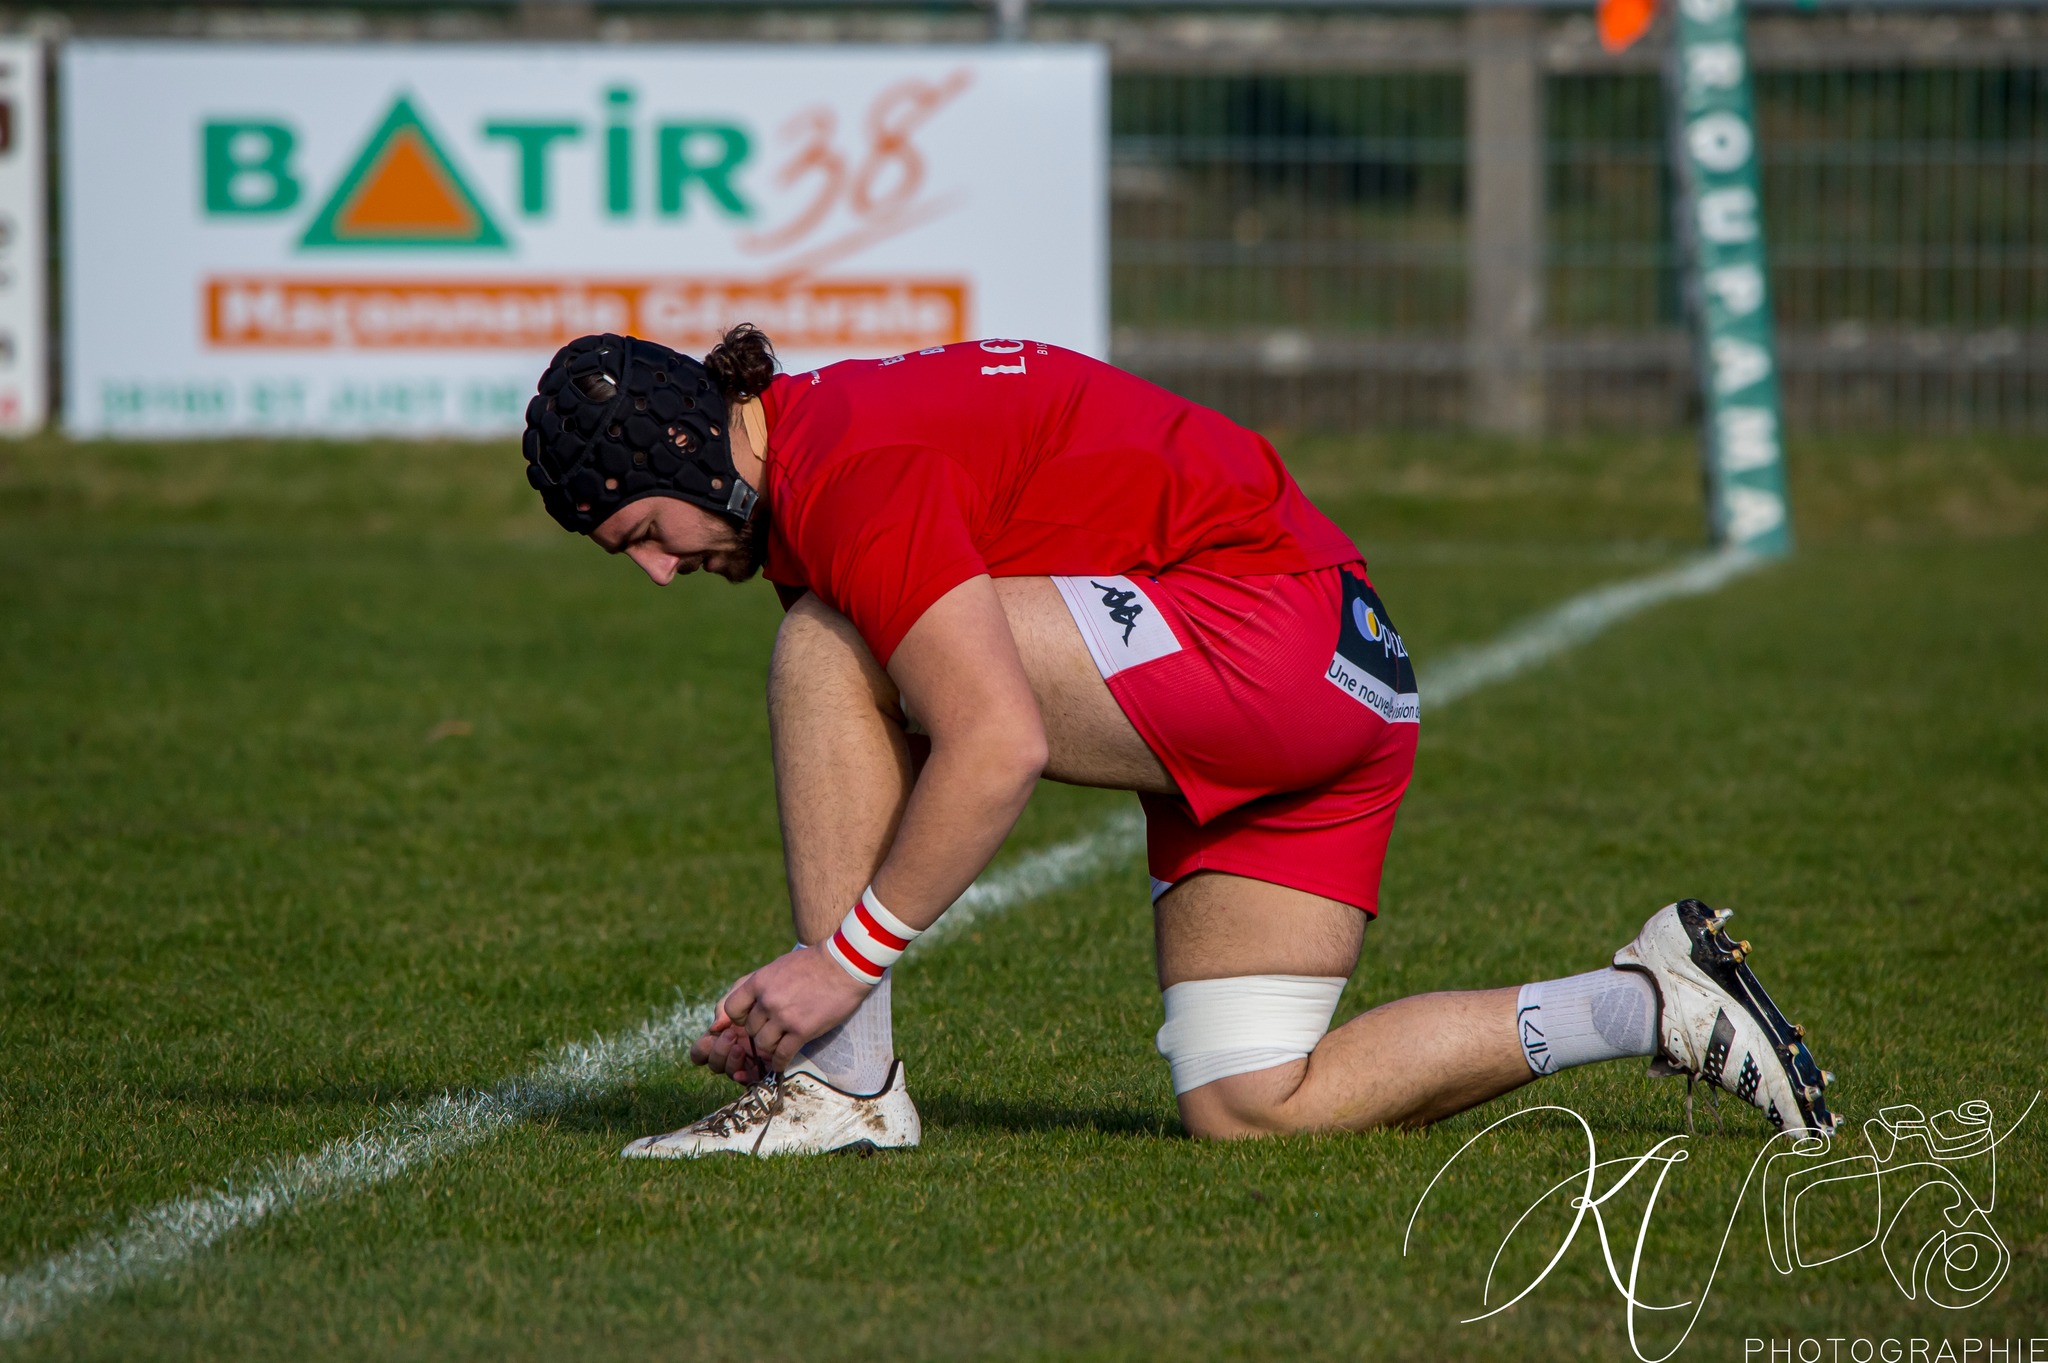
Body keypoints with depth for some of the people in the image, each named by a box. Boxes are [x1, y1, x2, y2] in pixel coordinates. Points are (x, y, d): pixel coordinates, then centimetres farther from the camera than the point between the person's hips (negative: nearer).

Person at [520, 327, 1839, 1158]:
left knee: (827, 653, -13)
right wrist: (790, 995, 12)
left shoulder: (849, 471, -15)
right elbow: (885, 792, 22)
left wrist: (845, 960, -17)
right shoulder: (835, 440, 17)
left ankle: (847, 1082, -11)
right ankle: (1655, 1004, 12)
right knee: (1247, 1108, 8)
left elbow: (1000, 750, -23)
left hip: (1270, 632, -10)